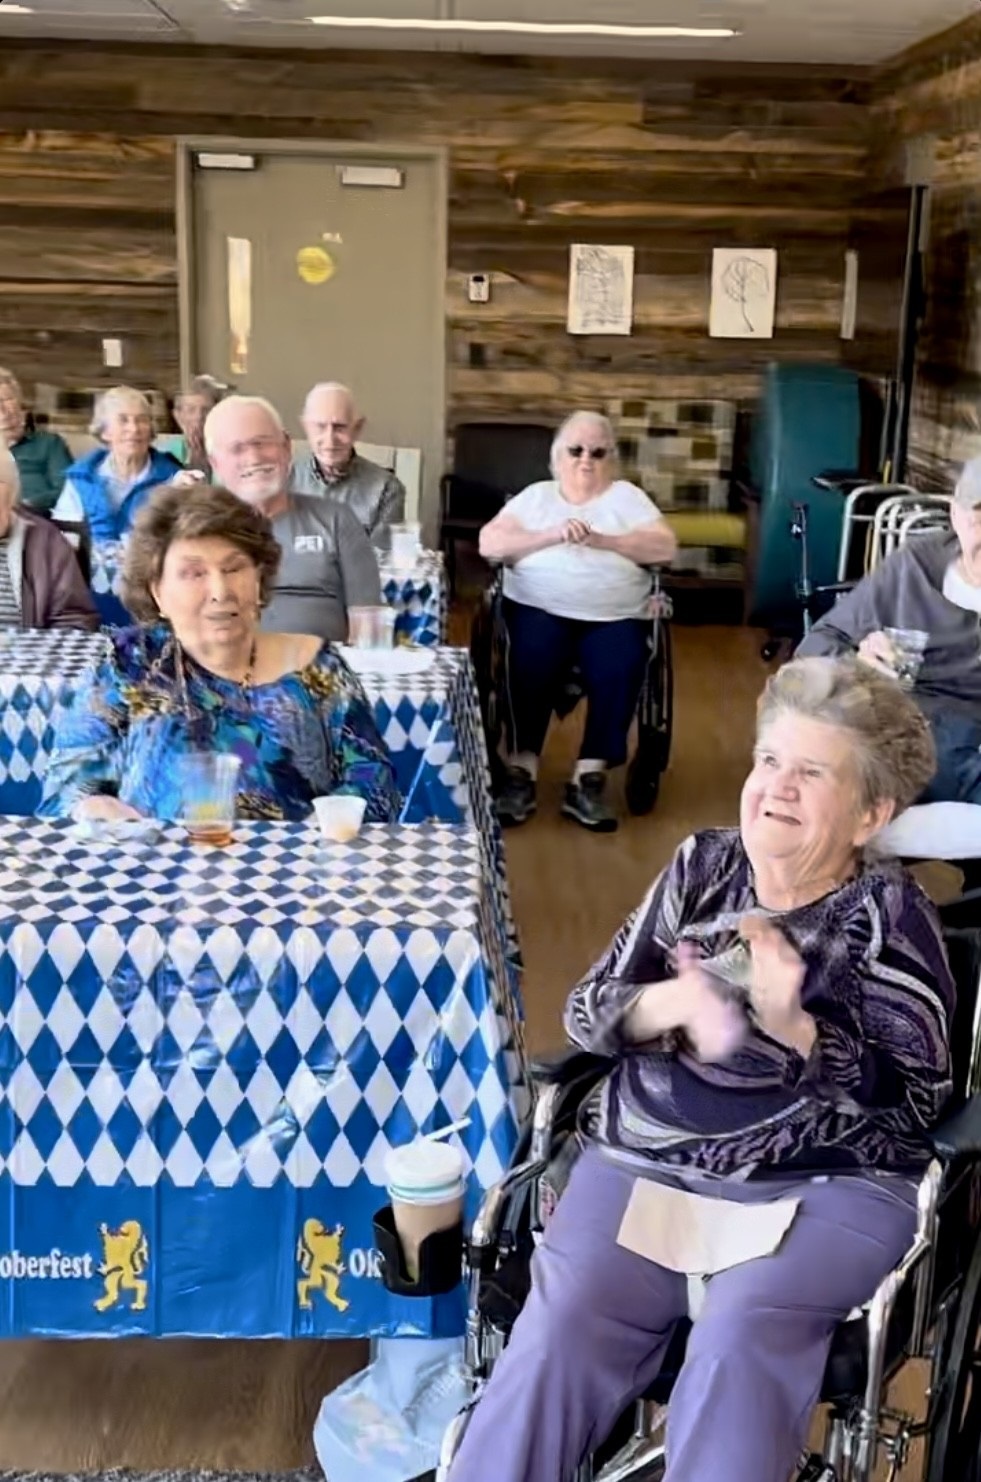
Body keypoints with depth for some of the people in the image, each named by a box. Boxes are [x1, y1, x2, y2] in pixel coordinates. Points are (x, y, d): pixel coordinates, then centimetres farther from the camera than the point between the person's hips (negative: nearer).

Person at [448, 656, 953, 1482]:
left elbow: (917, 1099, -6)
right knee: (558, 1334, -18)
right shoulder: (703, 866, 9)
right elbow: (586, 1011, 8)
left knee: (740, 1343, -28)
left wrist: (791, 1024, -19)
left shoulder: (889, 913, -1)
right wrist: (673, 1003, -13)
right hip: (645, 1161, 3)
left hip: (824, 1186, -2)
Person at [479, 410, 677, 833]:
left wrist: (602, 540, -15)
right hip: (541, 608, 0)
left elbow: (664, 547, -1)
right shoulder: (536, 496, 14)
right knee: (533, 659, -31)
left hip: (614, 617, 0)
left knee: (621, 668, -30)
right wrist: (552, 535, -13)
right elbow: (489, 544, 0)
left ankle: (588, 780, -24)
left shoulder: (626, 496, 14)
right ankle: (522, 771, -23)